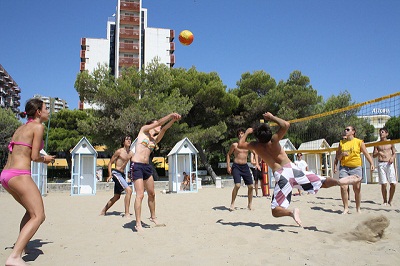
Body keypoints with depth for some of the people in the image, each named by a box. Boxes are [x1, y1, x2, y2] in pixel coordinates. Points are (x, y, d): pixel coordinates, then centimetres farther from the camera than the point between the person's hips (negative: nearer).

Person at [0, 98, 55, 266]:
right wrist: (45, 159, 11)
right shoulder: (38, 126, -3)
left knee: (31, 211, 24)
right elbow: (34, 156, -9)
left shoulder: (20, 128, 22)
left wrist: (41, 158, 20)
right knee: (38, 216, -9)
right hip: (19, 175, -9)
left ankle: (21, 247, 27)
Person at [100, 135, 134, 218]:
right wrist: (110, 175, -15)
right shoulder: (119, 151, -9)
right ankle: (127, 213, -19)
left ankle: (103, 211, 31)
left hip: (122, 174, 8)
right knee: (129, 190, -22)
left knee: (117, 197, 16)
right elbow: (110, 163, -5)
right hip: (116, 173, -8)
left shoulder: (131, 153, 7)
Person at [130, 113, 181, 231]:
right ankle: (138, 224, -4)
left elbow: (164, 128, 2)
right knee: (140, 195, -10)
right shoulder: (144, 129, 4)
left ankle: (153, 217, 30)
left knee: (152, 194, 13)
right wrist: (171, 115, -5)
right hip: (136, 165, -7)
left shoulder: (155, 139, 15)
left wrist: (173, 119, -11)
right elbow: (159, 122, -6)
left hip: (147, 166, 7)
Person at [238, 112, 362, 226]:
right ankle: (339, 181, -22)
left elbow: (240, 144, 18)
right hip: (291, 169, 2)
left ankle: (291, 212, -27)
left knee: (275, 211, 3)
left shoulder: (256, 146, 3)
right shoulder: (273, 140, 1)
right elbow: (286, 125, -8)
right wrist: (272, 117, 5)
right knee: (323, 183, 9)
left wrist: (246, 132, 32)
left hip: (281, 176, -2)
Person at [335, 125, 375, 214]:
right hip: (344, 167, 2)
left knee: (357, 189, 2)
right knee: (343, 187, -10)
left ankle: (358, 208, 19)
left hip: (356, 168, -2)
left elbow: (366, 154, -1)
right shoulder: (342, 143, 11)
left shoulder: (359, 142, 4)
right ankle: (346, 208, 1)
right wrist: (342, 154, -8)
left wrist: (371, 163, -15)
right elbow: (338, 157, 14)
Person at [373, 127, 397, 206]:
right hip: (381, 164, 0)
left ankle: (390, 200, 12)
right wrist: (378, 153, -12)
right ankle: (385, 201, 9)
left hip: (389, 164, 0)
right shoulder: (377, 144, 10)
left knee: (393, 183, -7)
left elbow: (394, 153, 13)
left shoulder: (390, 143, 10)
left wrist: (392, 157, -9)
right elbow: (374, 155, 9)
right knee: (383, 184, -4)